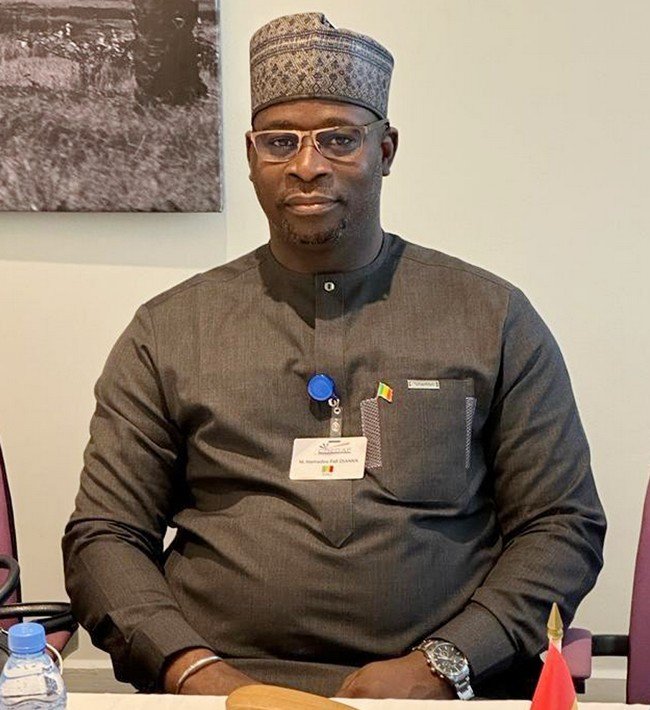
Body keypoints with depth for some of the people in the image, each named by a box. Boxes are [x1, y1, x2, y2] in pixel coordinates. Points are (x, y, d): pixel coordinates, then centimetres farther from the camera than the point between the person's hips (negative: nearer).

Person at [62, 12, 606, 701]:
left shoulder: (494, 318, 7)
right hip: (221, 685, 1)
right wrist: (195, 670, -8)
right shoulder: (168, 330, 9)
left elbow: (563, 527, 6)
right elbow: (104, 534, 8)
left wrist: (437, 666, -8)